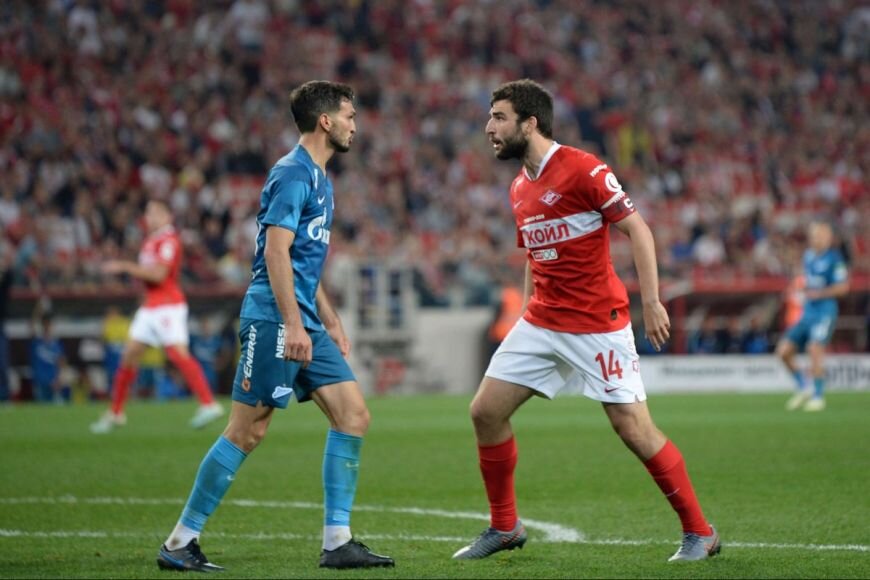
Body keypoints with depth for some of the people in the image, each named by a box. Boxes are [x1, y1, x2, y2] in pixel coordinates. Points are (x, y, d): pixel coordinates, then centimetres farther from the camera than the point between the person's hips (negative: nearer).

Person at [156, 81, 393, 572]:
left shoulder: (320, 178, 20)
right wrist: (293, 325, -23)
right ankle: (181, 542, 0)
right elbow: (276, 251, -19)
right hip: (274, 320, -10)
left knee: (353, 414, 2)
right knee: (248, 430, -8)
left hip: (305, 325, 10)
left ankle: (338, 542, 3)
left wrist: (331, 322, 26)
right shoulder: (293, 173, -11)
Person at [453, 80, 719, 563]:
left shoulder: (583, 169, -13)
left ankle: (699, 532, 5)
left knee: (633, 427, -9)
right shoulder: (519, 188, 11)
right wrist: (528, 314, 19)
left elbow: (637, 230, -13)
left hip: (598, 324, -8)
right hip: (541, 323, 8)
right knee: (485, 411, 2)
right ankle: (504, 527, 16)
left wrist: (651, 301, -17)